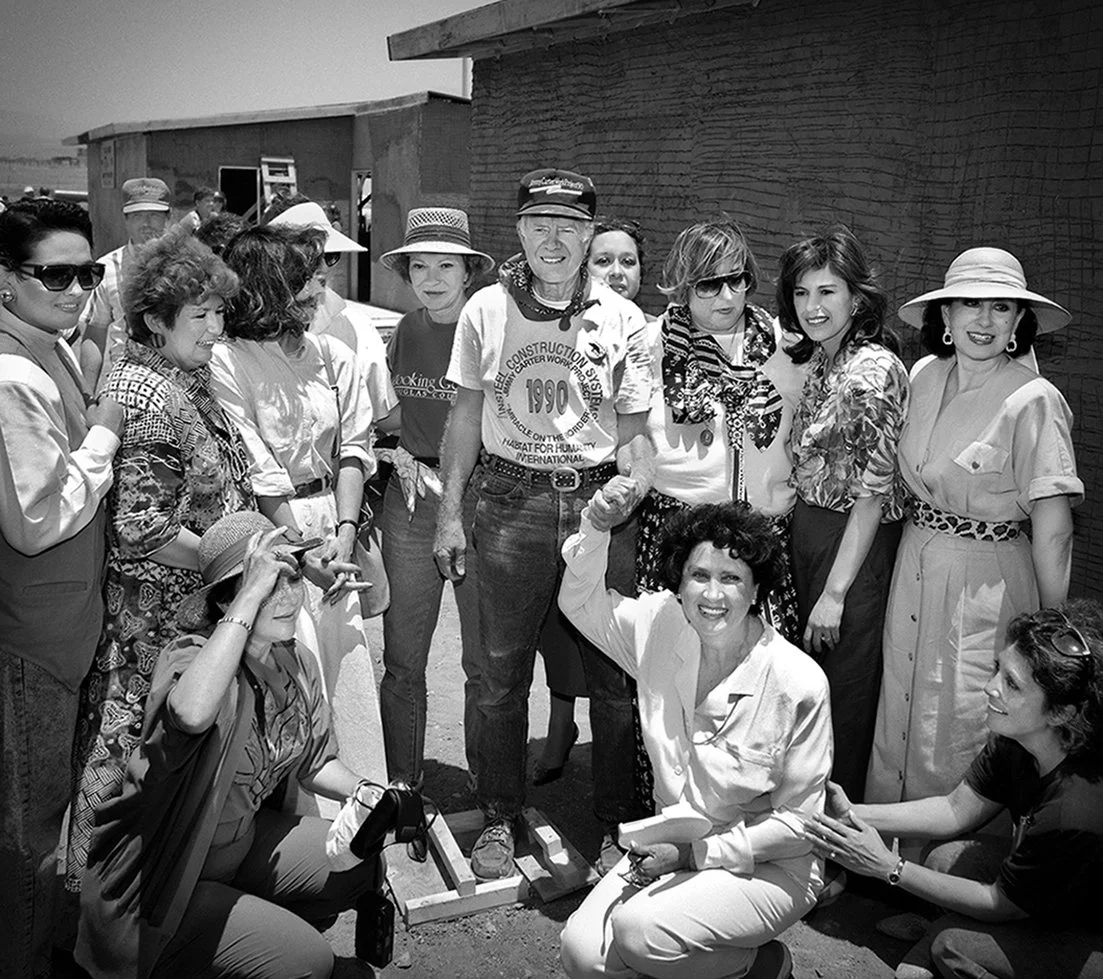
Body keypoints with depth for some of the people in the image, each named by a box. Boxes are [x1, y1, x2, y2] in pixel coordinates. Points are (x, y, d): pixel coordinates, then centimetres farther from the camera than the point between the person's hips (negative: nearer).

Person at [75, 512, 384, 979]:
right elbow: (191, 713, -54)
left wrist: (364, 792, -10)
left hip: (240, 840, 8)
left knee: (358, 868, 6)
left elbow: (314, 761, 10)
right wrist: (251, 597, -49)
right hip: (151, 885, -7)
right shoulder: (191, 655, -27)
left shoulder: (297, 664, -5)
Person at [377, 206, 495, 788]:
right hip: (411, 500, 4)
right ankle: (402, 786, 25)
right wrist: (400, 456, 5)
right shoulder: (405, 333, 9)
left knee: (486, 659, 5)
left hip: (482, 499, -4)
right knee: (401, 659, 8)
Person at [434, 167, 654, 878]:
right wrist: (450, 512, 5)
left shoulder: (624, 321, 2)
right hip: (511, 499, 1)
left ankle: (620, 818, 23)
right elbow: (467, 413, 8)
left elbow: (637, 426, 5)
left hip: (598, 498, 0)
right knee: (503, 670, 8)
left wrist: (633, 482, -15)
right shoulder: (486, 311, 4)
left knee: (614, 671, 3)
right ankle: (501, 817, 25)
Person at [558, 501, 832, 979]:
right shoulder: (660, 626, -9)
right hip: (673, 847, 5)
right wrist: (595, 530, -12)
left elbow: (798, 821, -14)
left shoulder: (798, 683, -22)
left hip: (769, 865, -4)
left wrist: (696, 853, -18)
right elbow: (580, 604, 6)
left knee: (638, 930, -27)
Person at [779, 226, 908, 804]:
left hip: (855, 542, -8)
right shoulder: (815, 361, 9)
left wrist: (835, 592, -19)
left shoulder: (874, 371, -17)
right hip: (806, 532, 8)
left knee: (844, 692, 4)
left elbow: (873, 491, -19)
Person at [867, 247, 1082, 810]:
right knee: (897, 724, 15)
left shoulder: (1034, 401, -16)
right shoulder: (925, 375, 3)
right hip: (914, 568, 6)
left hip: (986, 582, -6)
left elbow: (1053, 531, -15)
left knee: (956, 739, 4)